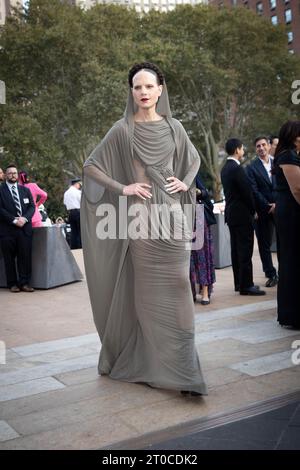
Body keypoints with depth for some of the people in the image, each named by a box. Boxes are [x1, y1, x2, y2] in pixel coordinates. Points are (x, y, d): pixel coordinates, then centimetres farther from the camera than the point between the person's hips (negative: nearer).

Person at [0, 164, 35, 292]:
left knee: (25, 256, 0)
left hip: (24, 228, 3)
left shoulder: (25, 190, 17)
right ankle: (12, 284, 10)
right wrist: (14, 220, -13)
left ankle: (24, 283, 6)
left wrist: (25, 218, -9)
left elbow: (32, 206, 9)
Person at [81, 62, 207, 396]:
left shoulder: (173, 127, 9)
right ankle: (155, 365, 16)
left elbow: (194, 159, 25)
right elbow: (91, 166, 0)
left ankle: (181, 369, 12)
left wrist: (185, 182, 6)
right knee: (148, 291, 3)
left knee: (176, 288, 2)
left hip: (172, 216, 3)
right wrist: (122, 188, -10)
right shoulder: (122, 130, 0)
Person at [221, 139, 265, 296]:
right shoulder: (237, 168, -16)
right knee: (245, 251, -6)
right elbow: (247, 192, -16)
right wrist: (253, 210, -2)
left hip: (231, 214, 10)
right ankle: (246, 286, -3)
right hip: (242, 214, -10)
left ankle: (239, 283, 20)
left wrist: (251, 209, 15)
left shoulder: (225, 168, 13)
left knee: (236, 249, 13)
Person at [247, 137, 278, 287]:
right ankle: (271, 275, 15)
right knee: (264, 245, 4)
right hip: (263, 211, -1)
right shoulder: (252, 167, 2)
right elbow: (254, 191, -4)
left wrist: (278, 203, -8)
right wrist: (268, 206, -10)